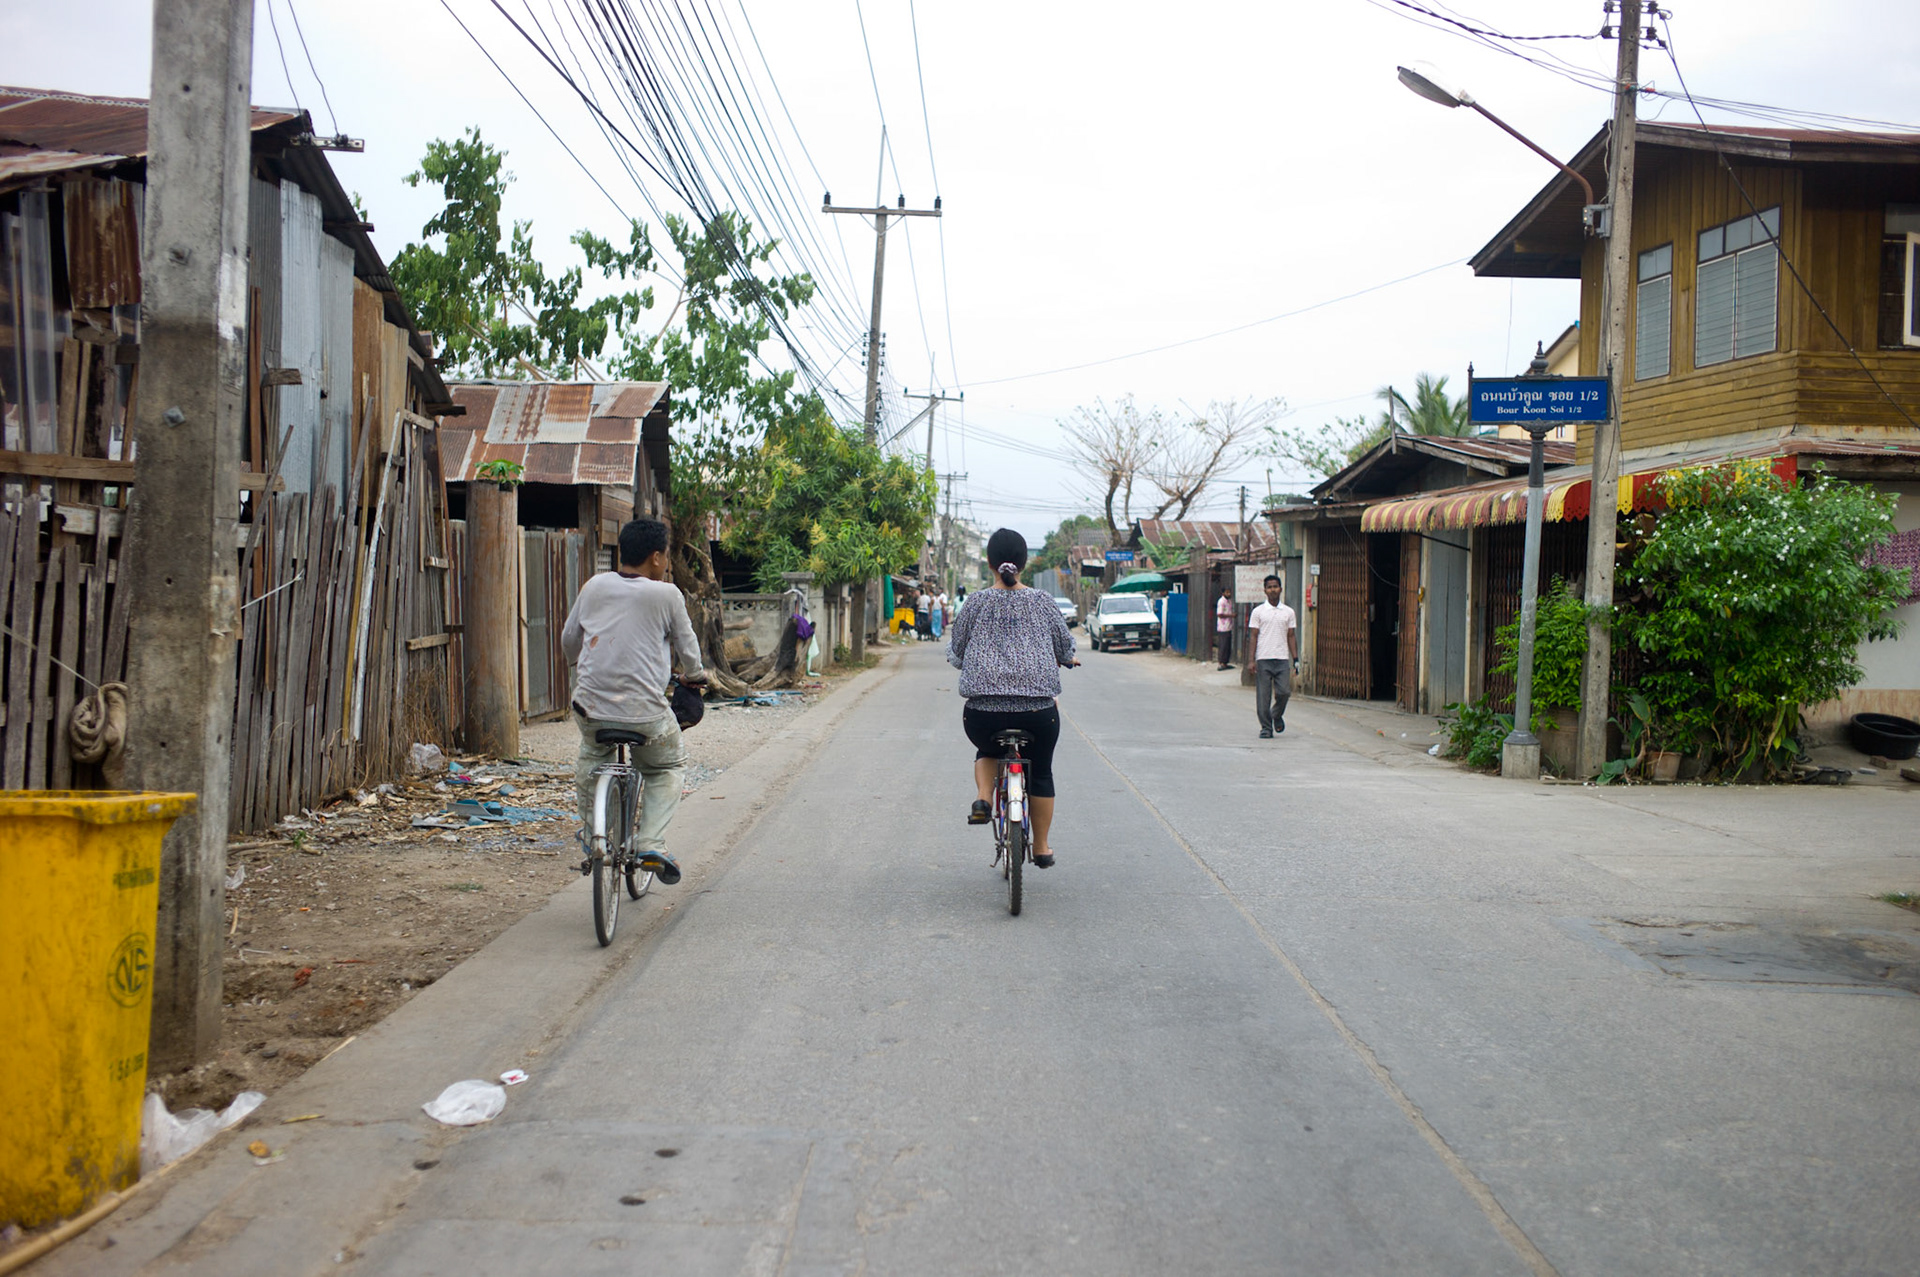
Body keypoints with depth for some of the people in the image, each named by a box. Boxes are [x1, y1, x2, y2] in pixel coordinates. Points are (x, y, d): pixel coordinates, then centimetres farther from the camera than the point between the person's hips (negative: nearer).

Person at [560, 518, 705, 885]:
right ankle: (651, 844, 6)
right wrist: (694, 676, 30)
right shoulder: (666, 594, -4)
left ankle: (590, 832, 33)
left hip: (590, 706, 4)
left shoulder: (593, 586, 7)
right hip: (645, 711, -3)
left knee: (590, 757, 35)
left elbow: (568, 641, 20)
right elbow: (686, 648, 7)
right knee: (667, 767, 22)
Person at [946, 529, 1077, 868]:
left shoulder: (978, 601, 2)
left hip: (984, 709, 0)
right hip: (1038, 709, 0)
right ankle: (1042, 847, 30)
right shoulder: (1041, 601, 4)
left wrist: (958, 658, 34)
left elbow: (955, 652, 10)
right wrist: (1064, 659, 38)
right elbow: (1066, 647, 14)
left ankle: (983, 798, 6)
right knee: (1040, 772, 22)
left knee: (986, 751, 32)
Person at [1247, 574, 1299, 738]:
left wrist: (1296, 659, 5)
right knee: (1263, 696, -2)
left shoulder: (1288, 612, 10)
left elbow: (1291, 636, 12)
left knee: (1284, 691, -7)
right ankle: (1266, 727, 7)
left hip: (1282, 658, 1)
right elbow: (1254, 636, 3)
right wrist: (1252, 660, -4)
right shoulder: (1258, 612, 4)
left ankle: (1277, 715, 22)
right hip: (1263, 658, -1)